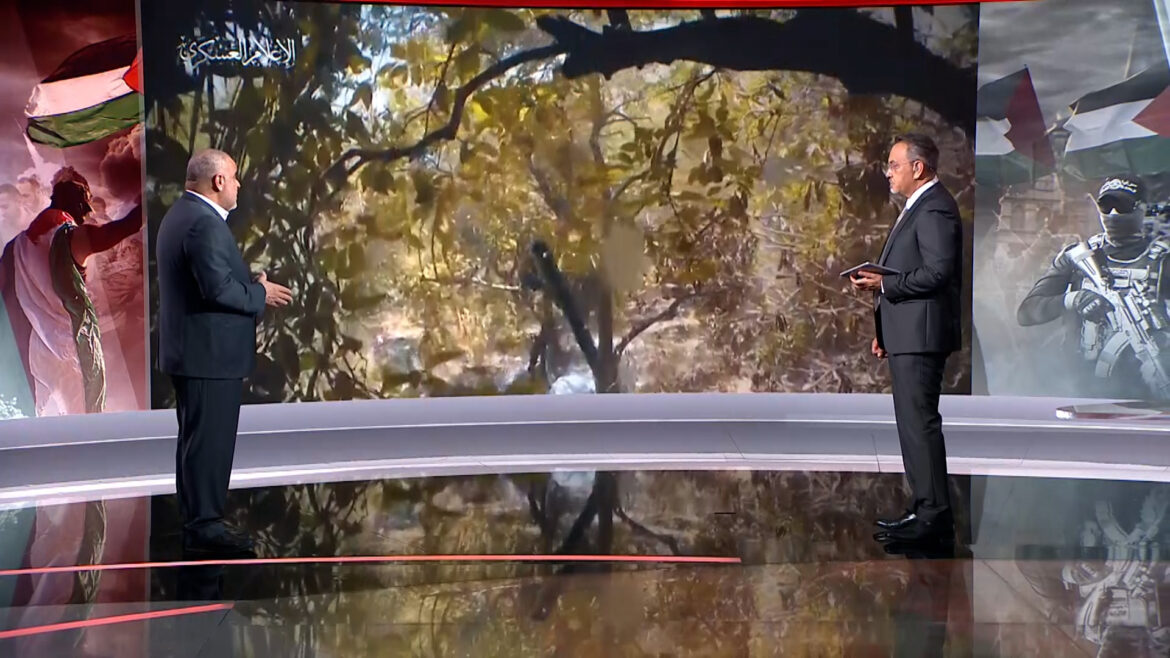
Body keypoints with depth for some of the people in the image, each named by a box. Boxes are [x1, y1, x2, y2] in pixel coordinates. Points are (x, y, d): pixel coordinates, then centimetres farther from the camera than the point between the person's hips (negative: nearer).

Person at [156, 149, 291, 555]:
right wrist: (261, 294, -10)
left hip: (190, 350, 11)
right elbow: (218, 288, -25)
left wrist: (253, 288, 13)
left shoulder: (180, 215, 15)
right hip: (211, 353, -11)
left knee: (197, 439, 16)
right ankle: (205, 525, 2)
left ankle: (195, 520, 24)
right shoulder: (205, 222, -19)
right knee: (210, 441, -5)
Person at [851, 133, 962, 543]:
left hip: (921, 336, -11)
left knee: (920, 422, -9)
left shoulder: (935, 208, -13)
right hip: (905, 336, 11)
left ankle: (934, 516, -5)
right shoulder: (918, 207, 21)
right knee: (913, 422, 14)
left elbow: (938, 272, -22)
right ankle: (925, 507, 21)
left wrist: (884, 284, -18)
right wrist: (884, 332, 21)